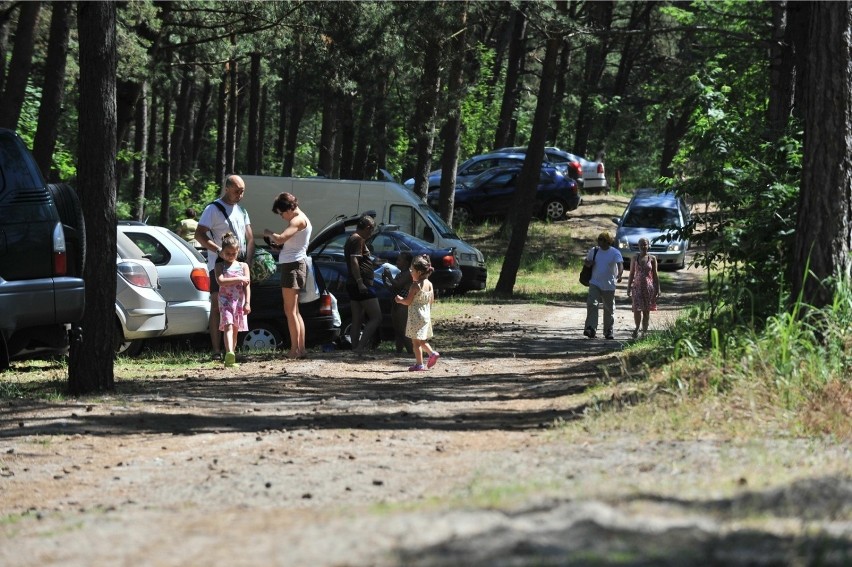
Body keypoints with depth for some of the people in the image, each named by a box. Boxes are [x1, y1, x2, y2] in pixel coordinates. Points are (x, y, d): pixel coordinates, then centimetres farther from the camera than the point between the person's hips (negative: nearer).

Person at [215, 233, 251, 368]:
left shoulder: (243, 266, 10)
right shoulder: (220, 266, 5)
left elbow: (247, 285, 4)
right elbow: (221, 281, -13)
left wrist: (247, 303, -6)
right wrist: (239, 279, -12)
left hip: (239, 301, 3)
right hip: (225, 300, -3)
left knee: (235, 330, 8)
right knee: (228, 326, -19)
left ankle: (230, 356, 14)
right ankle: (230, 354, -36)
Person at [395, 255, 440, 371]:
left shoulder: (415, 285, -16)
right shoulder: (429, 284, 5)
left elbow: (408, 301, -16)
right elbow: (431, 300, 11)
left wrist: (399, 299, 1)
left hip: (416, 317, -8)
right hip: (426, 316, 8)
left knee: (416, 341, -2)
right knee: (421, 340, 21)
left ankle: (419, 364, -3)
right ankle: (432, 353, 6)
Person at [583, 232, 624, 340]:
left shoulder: (615, 253, -8)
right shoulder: (594, 251, 5)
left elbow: (620, 264, -23)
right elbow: (586, 261, 20)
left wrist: (619, 275, -43)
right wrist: (588, 263, -6)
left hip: (609, 286, -2)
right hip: (595, 283, 2)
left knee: (609, 309, 9)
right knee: (591, 304, -18)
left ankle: (608, 331, 23)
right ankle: (591, 329, -24)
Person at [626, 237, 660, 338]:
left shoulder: (652, 259, 3)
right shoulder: (635, 259, 4)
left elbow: (655, 275, 5)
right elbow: (631, 274, 8)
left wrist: (657, 289, 1)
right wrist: (628, 289, 4)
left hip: (649, 287, 0)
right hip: (637, 287, 0)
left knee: (646, 310, 3)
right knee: (637, 309, -12)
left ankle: (644, 331, 11)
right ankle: (637, 328, 9)